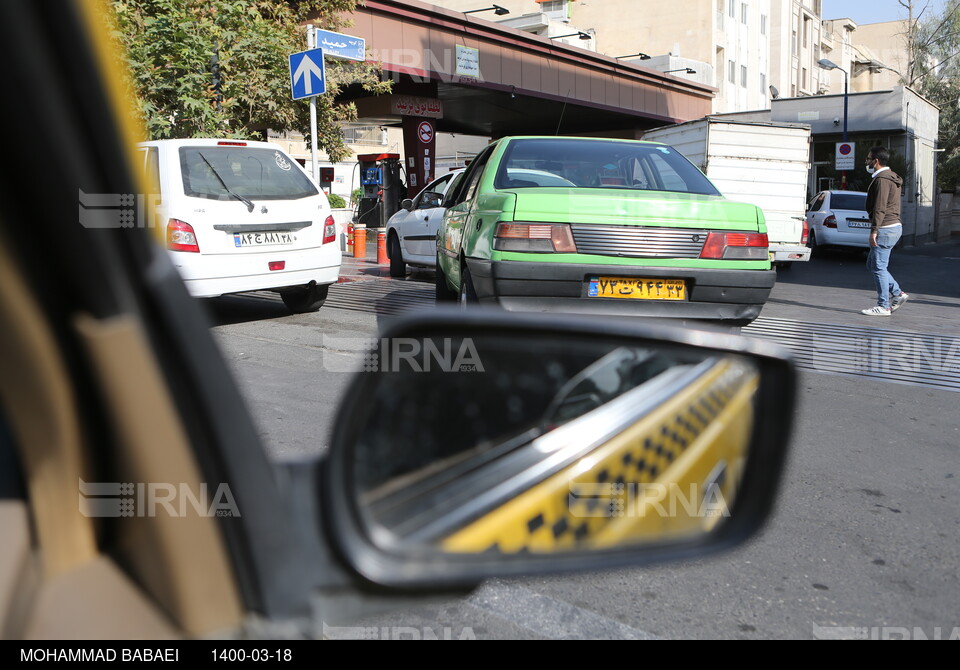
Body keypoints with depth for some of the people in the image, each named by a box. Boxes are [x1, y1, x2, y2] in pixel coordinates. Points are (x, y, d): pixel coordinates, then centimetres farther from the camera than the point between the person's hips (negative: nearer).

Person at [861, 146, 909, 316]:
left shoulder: (882, 179, -15)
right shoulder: (892, 178, 19)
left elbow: (880, 208, -21)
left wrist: (874, 231, -22)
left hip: (885, 229, -11)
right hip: (895, 226, 11)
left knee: (879, 267, -5)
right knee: (872, 264, 16)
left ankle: (883, 307, -1)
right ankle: (898, 294, 14)